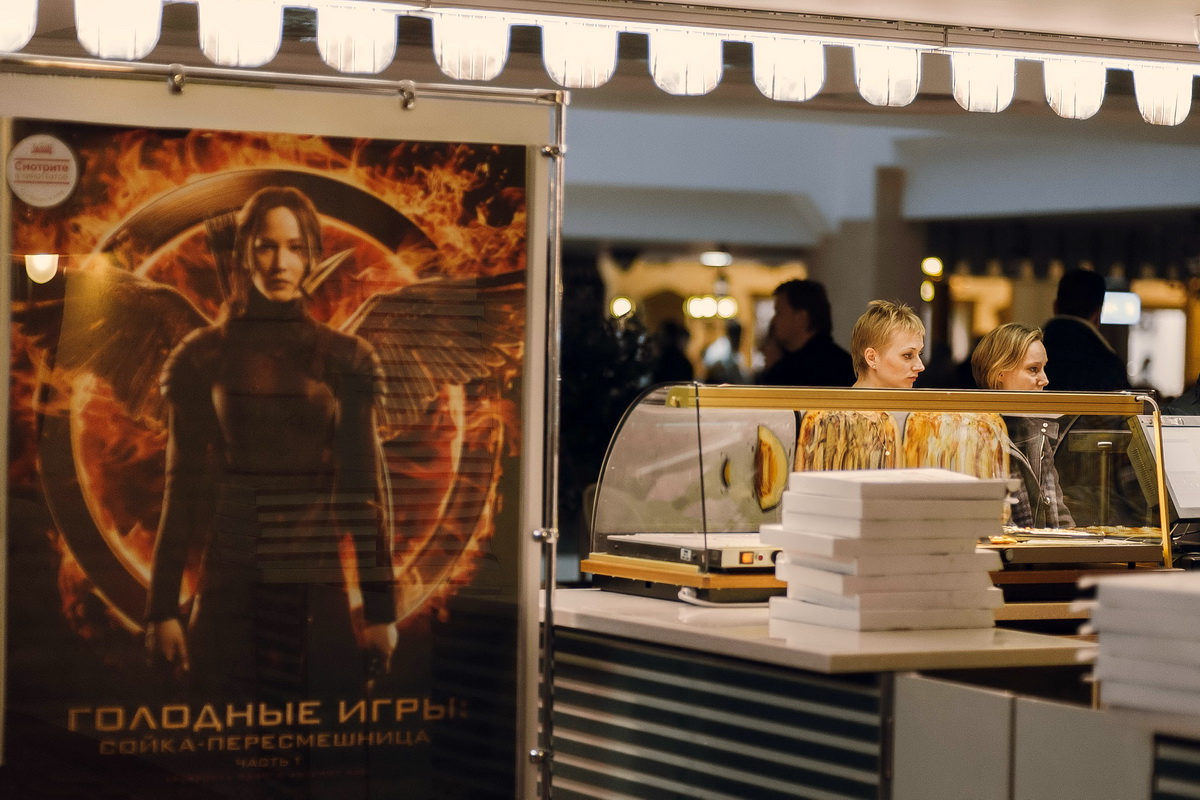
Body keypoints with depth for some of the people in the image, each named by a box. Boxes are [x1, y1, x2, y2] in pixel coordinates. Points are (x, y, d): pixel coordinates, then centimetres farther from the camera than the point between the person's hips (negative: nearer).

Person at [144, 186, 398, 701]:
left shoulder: (344, 360, 5)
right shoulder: (205, 357, 3)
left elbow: (366, 485, 4)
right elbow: (184, 487, 3)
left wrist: (381, 609, 1)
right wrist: (163, 608, -1)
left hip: (319, 587, 1)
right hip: (231, 585, -1)